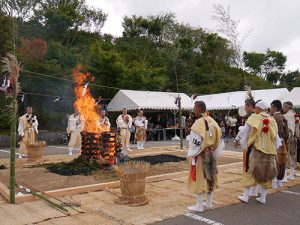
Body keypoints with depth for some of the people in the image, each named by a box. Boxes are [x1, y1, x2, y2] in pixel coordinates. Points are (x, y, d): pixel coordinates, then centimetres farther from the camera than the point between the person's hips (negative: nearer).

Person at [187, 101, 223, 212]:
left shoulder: (198, 123, -21)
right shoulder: (212, 121, 3)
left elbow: (195, 143, -22)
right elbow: (218, 138, 8)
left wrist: (192, 157, -11)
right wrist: (212, 151, 16)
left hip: (200, 155, -8)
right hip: (211, 153, 8)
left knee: (199, 179, 3)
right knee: (210, 177, 16)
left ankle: (199, 205, 12)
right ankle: (209, 203, 29)